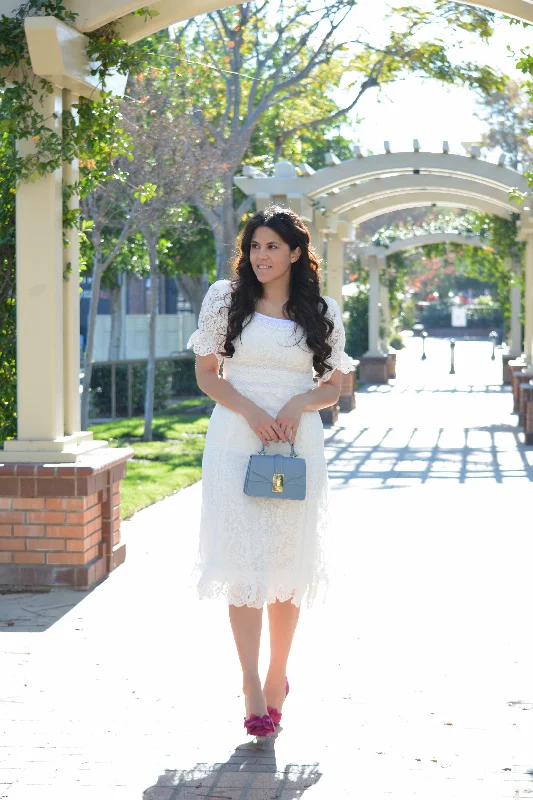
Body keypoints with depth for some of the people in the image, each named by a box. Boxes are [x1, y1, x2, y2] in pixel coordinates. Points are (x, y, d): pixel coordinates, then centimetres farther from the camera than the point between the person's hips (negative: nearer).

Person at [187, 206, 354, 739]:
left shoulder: (322, 313, 8)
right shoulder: (225, 299, 6)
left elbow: (332, 387, 11)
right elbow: (207, 374, 5)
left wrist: (299, 403, -10)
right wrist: (250, 411, -11)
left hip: (297, 444, 1)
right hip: (236, 442, -1)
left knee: (289, 562, 6)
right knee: (242, 561, -7)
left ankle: (278, 674, 21)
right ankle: (252, 685, -3)